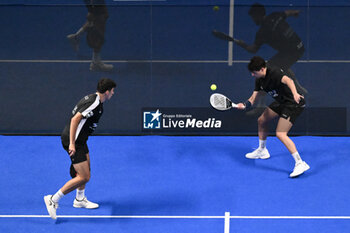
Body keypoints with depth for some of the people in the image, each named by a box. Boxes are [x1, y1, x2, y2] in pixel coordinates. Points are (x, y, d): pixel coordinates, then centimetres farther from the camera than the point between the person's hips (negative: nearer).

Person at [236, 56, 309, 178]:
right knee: (262, 120, 21)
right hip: (281, 102, 10)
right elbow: (254, 97, 5)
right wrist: (245, 105, -18)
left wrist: (295, 93, -66)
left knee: (280, 133, -19)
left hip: (294, 103, -10)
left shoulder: (274, 73, -27)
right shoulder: (259, 79, 1)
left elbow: (288, 80, -46)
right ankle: (262, 151, 45)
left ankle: (300, 163, -19)